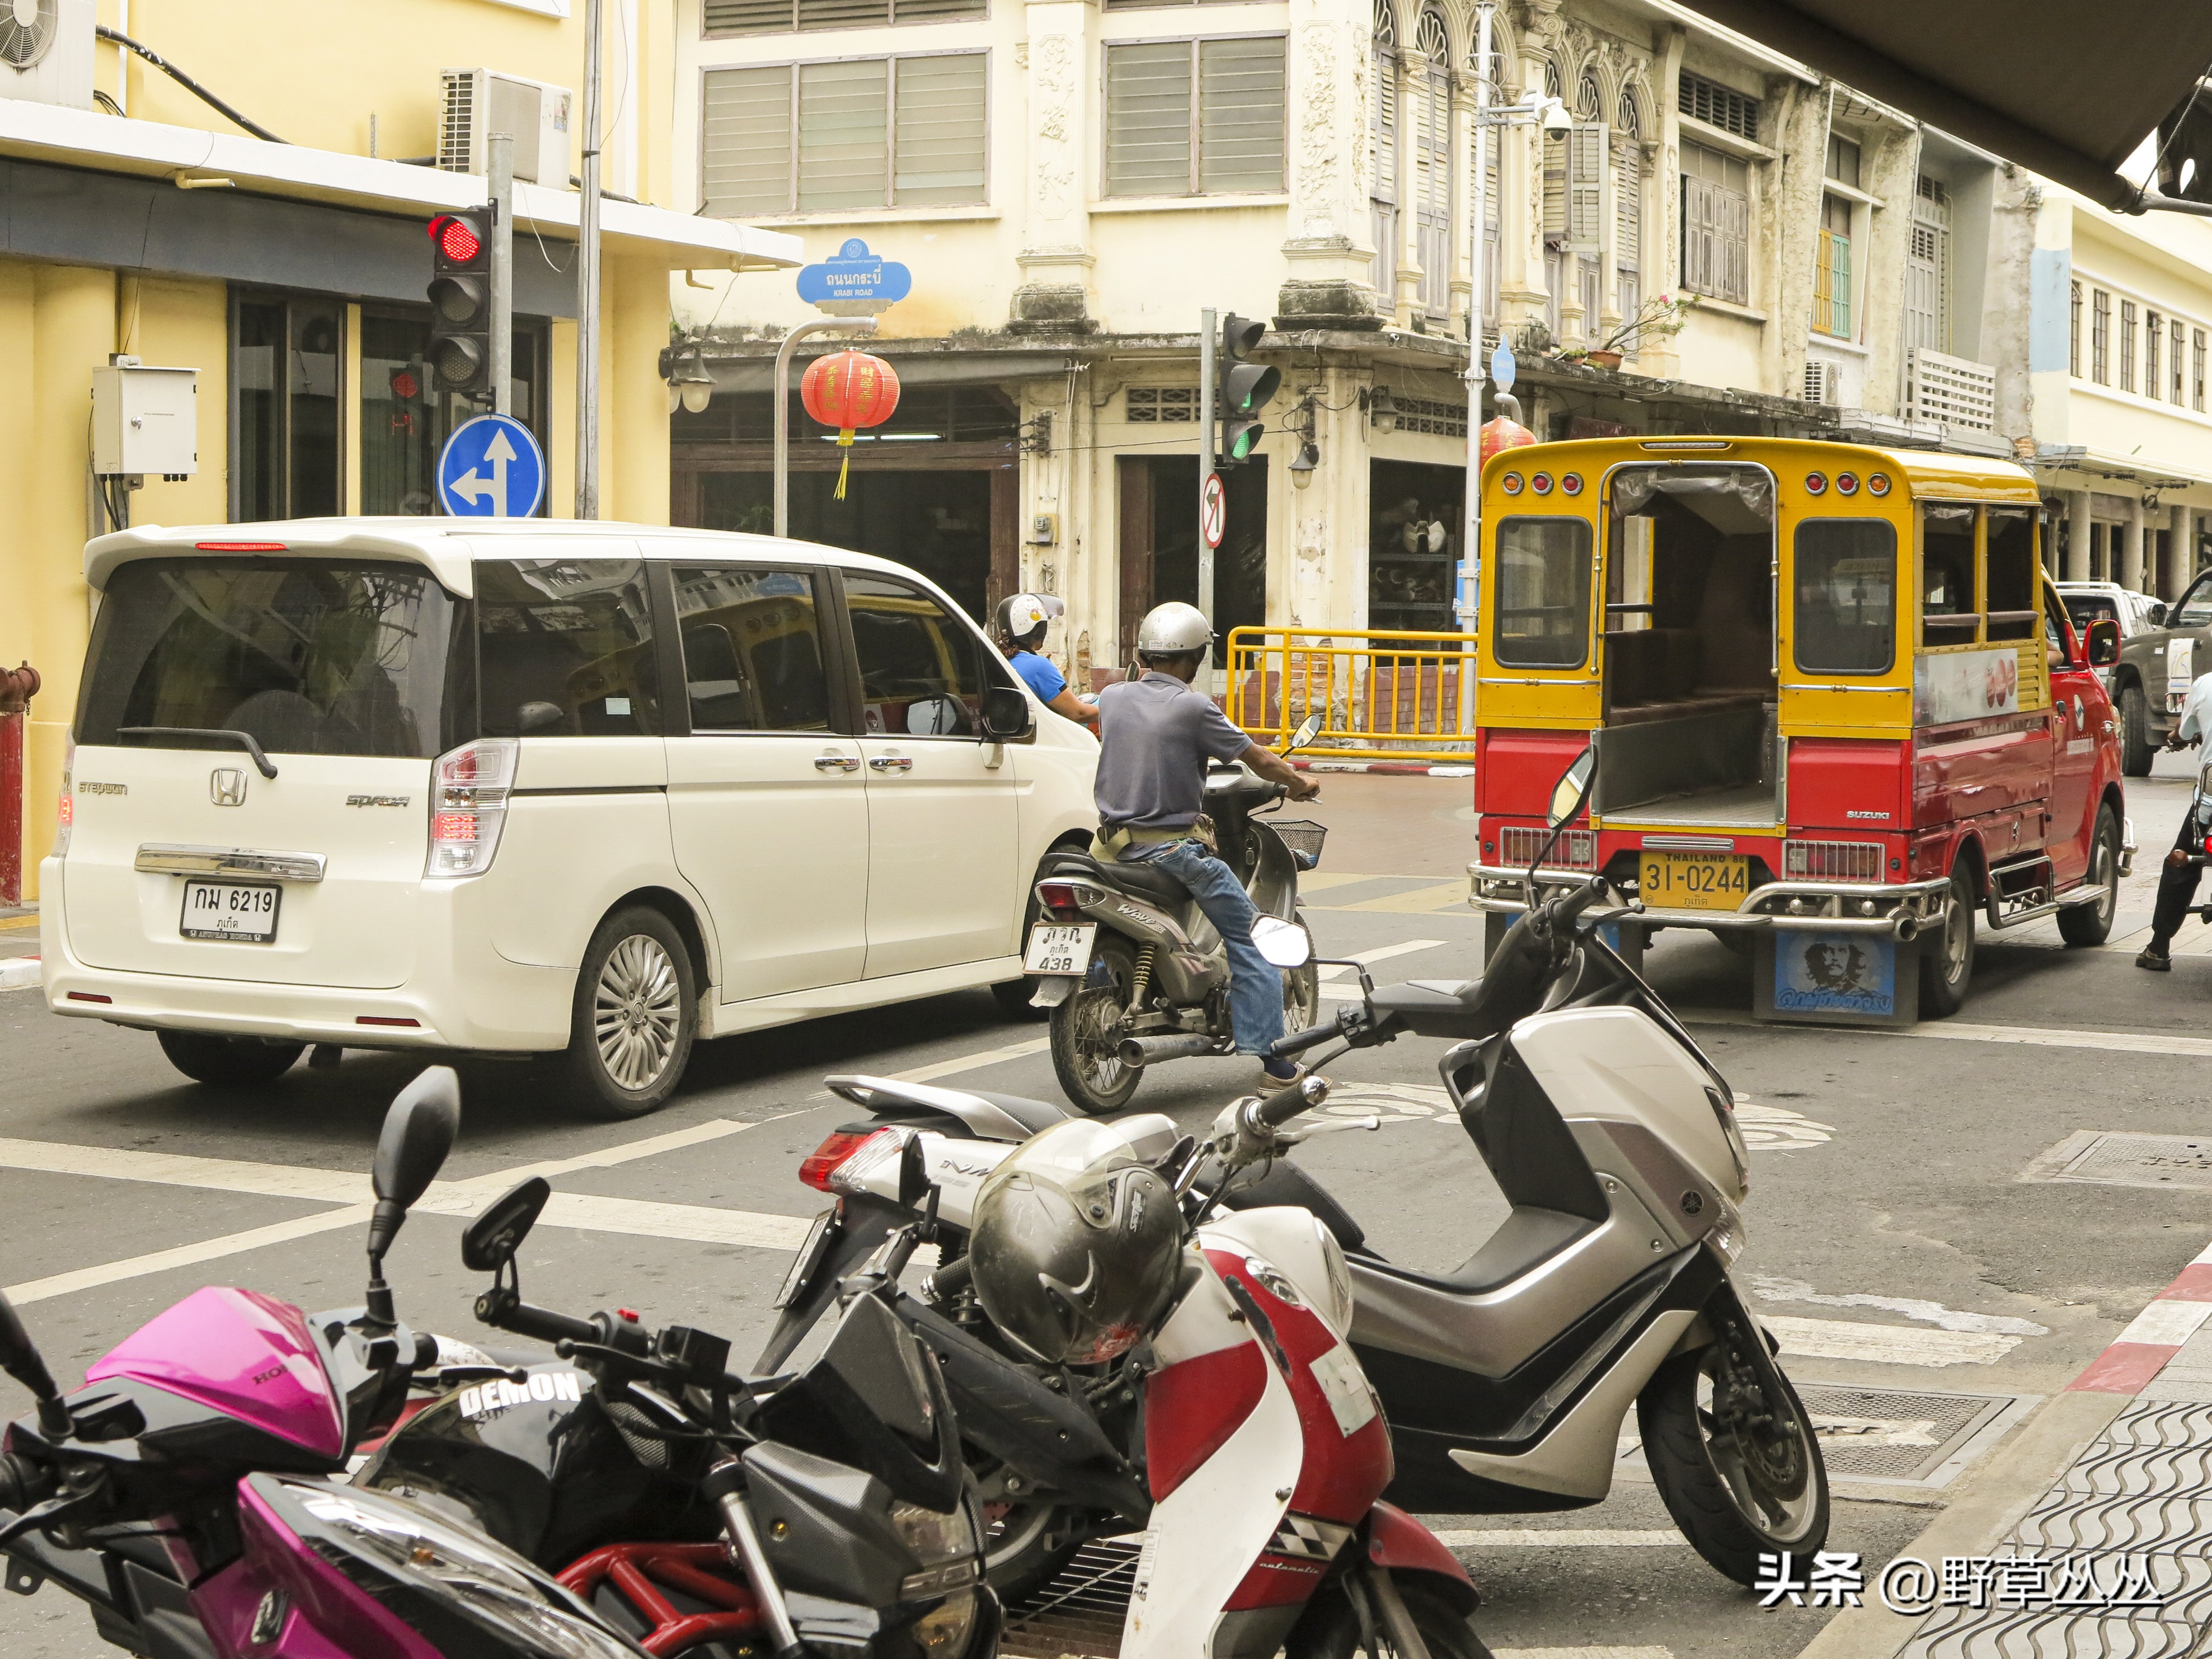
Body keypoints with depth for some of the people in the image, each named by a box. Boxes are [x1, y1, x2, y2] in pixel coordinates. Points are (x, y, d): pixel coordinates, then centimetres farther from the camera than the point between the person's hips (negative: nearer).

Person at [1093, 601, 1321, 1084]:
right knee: (1246, 939, 5)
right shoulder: (1193, 707, -10)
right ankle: (1268, 1054, 1)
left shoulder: (1111, 698, 5)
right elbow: (1258, 760, -3)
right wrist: (1300, 783, 15)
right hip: (1176, 847, -5)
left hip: (1116, 842, 5)